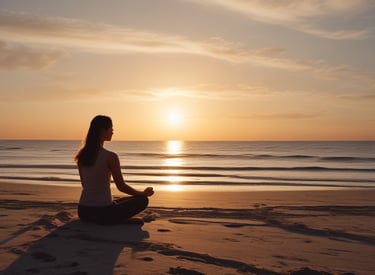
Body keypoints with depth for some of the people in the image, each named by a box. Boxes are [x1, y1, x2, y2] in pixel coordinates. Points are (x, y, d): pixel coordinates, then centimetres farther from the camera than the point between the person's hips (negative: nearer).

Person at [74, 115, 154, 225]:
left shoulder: (82, 155, 3)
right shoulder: (110, 156, -16)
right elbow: (121, 187, -10)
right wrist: (144, 193, 7)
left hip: (83, 212, 7)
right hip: (102, 213, -7)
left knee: (119, 201, 37)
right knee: (143, 200, 11)